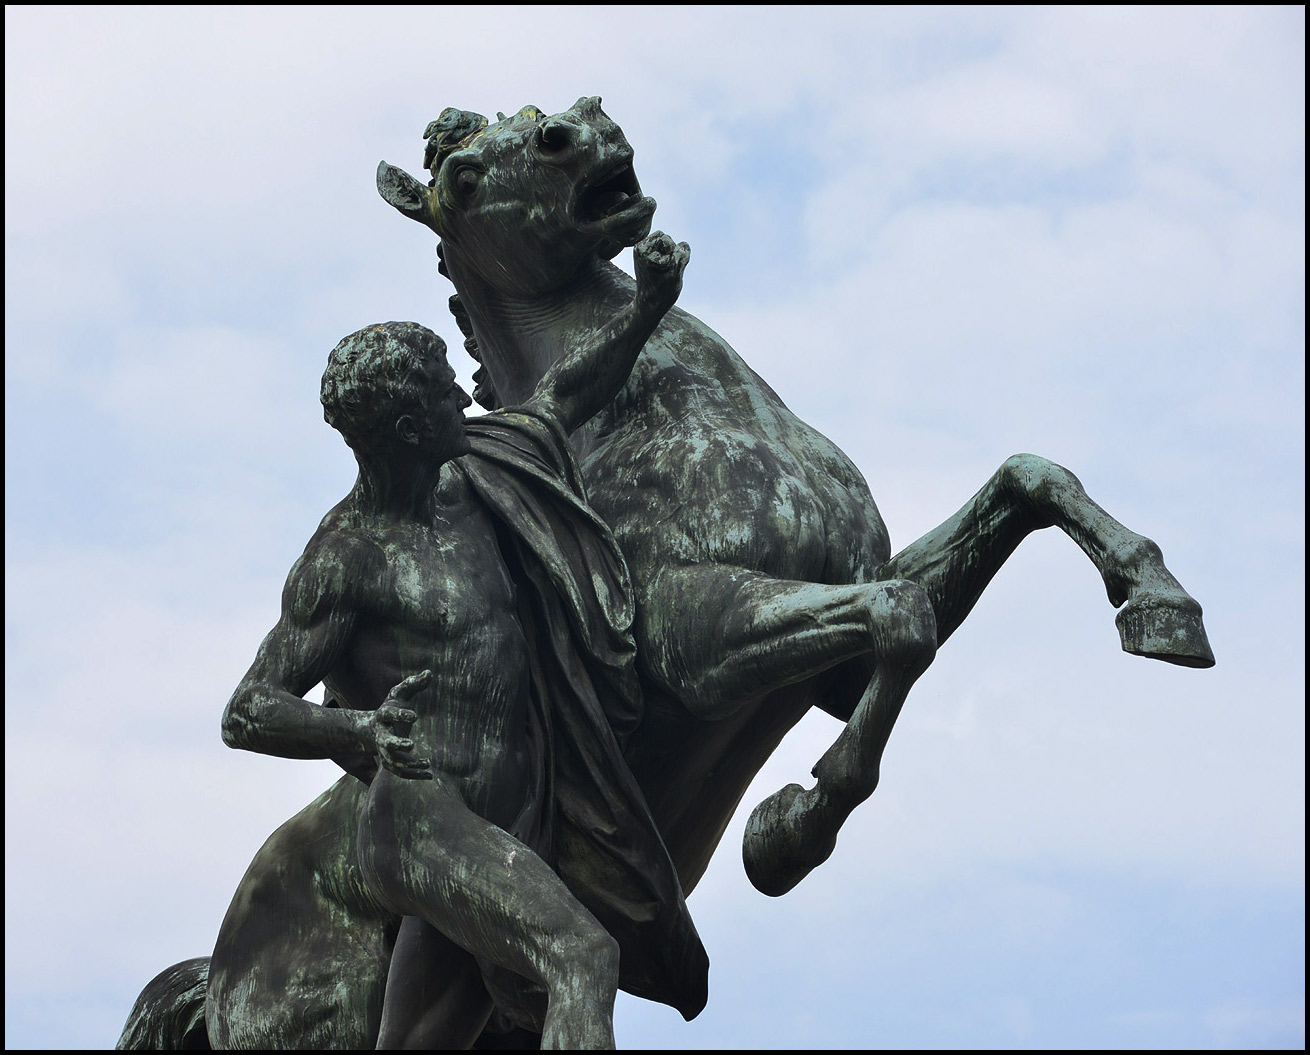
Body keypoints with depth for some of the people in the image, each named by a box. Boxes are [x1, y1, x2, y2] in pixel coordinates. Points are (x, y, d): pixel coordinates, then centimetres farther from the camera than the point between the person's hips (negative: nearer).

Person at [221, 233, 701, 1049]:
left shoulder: (470, 483, 10)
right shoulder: (344, 561, -10)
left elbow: (565, 396, 27)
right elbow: (247, 713, -12)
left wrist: (646, 310, 13)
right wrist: (359, 729, -31)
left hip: (512, 832, 8)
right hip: (424, 823, -8)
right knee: (582, 955, -29)